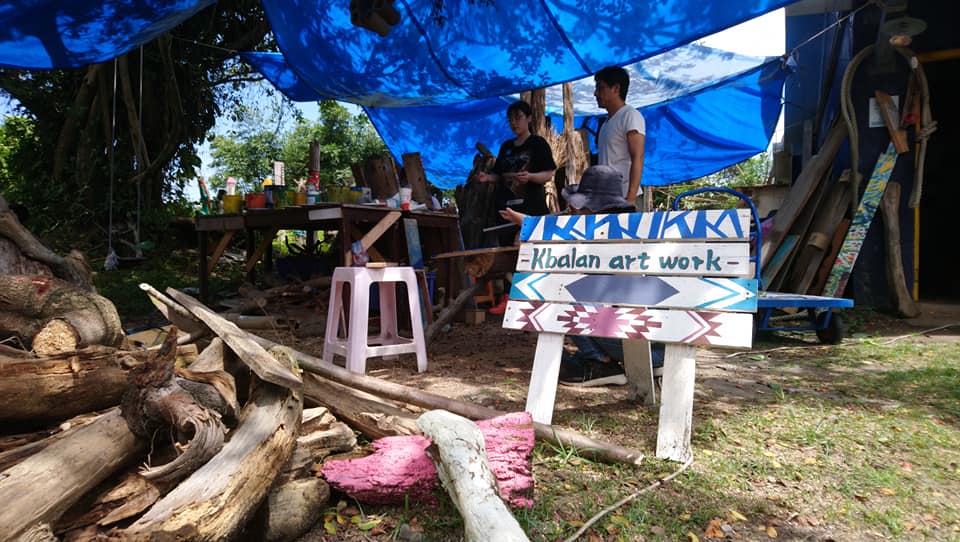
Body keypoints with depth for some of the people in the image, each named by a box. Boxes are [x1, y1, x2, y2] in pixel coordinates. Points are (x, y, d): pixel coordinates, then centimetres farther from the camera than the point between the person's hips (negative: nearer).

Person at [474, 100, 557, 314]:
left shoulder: (538, 144, 1)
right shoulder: (506, 147, 18)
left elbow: (549, 174, -6)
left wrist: (529, 176, -24)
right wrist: (487, 177, -1)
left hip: (531, 207, -6)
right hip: (507, 207, 6)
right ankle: (508, 297, 14)